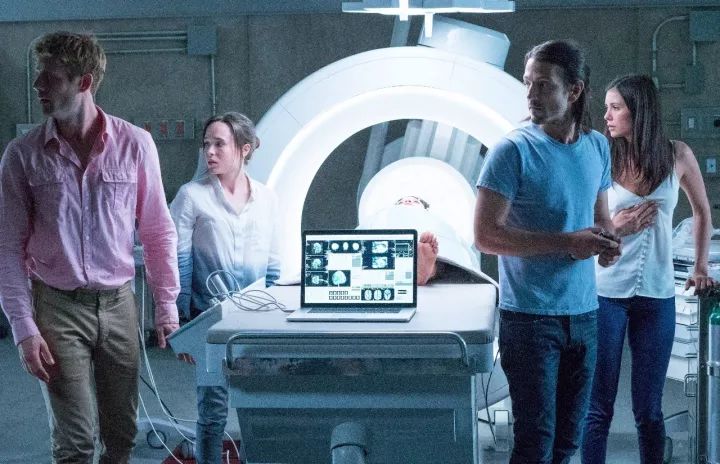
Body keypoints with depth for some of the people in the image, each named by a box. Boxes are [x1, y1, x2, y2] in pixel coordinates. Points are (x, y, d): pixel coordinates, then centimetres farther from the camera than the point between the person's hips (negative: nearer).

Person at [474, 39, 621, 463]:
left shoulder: (598, 146, 7)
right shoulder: (514, 150, -12)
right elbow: (486, 235, -15)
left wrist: (608, 242, -4)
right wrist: (568, 244, -20)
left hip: (584, 315, 6)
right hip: (531, 317, -6)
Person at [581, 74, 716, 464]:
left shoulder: (677, 155, 0)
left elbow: (702, 211, 17)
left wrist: (700, 267, 15)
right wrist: (611, 229, -17)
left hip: (657, 298, 2)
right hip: (606, 295, -1)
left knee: (648, 410, 10)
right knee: (598, 409, 3)